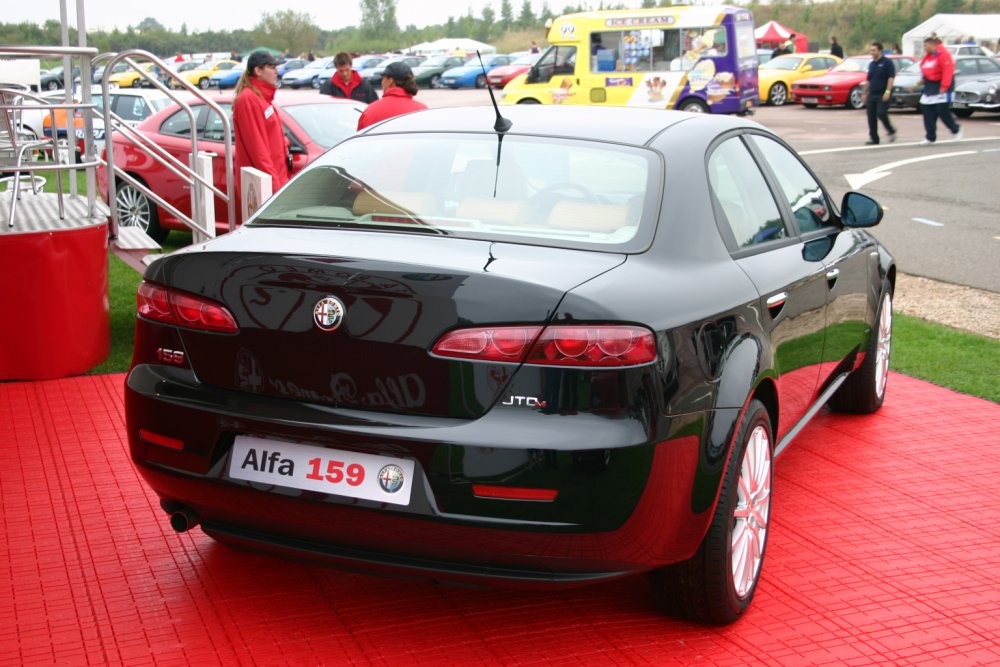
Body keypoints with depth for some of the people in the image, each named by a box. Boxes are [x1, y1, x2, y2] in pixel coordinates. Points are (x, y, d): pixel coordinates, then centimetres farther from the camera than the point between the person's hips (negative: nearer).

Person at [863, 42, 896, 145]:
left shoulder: (887, 62, -5)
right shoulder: (871, 64, 16)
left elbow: (891, 77, -12)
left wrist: (888, 91, -21)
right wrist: (865, 93, 17)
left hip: (882, 94, -7)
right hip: (872, 94, 7)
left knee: (881, 114, -16)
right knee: (871, 117, 2)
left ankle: (891, 131, 6)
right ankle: (873, 138, 7)